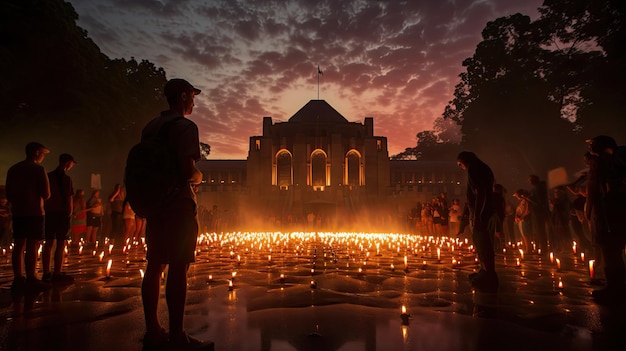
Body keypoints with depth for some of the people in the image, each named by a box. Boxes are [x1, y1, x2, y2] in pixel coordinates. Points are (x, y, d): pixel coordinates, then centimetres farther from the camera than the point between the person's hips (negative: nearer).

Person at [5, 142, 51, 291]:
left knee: (19, 245, 9)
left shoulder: (13, 169, 13)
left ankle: (18, 279, 12)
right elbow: (46, 194, -10)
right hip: (34, 212, -7)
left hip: (17, 212, 7)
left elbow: (8, 194, 17)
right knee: (32, 246, -6)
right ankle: (31, 279, -5)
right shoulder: (38, 168, -8)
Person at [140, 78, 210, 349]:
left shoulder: (149, 128, 16)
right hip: (178, 204, -8)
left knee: (154, 266, 11)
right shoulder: (185, 126, -9)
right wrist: (199, 177, 1)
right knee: (178, 268, -5)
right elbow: (188, 170, -19)